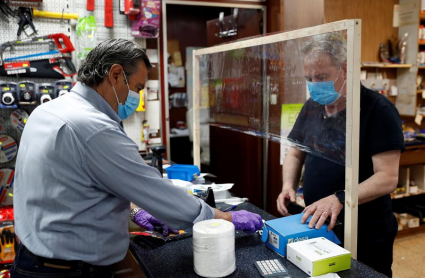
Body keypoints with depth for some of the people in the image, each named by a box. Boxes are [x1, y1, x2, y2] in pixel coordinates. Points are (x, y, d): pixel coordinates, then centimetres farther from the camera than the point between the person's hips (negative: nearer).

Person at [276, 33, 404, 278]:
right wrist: (289, 186, -7)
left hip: (365, 236, -5)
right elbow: (296, 154, 12)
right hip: (316, 227, 6)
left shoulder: (378, 110, -17)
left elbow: (387, 178, -21)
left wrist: (339, 198, -35)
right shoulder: (312, 106, 3)